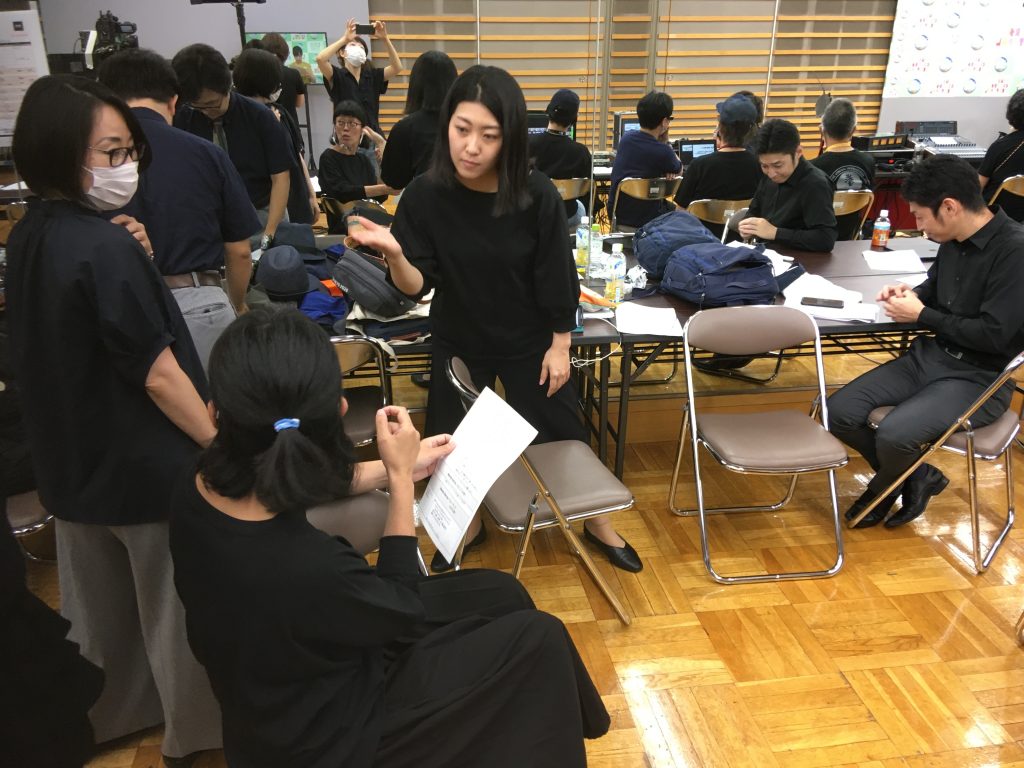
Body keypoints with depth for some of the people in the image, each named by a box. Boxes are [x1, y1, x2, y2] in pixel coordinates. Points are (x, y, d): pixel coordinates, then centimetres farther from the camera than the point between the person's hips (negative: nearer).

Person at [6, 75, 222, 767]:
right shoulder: (106, 249, -25)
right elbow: (158, 374, -23)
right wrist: (220, 446, -13)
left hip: (73, 458, 8)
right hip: (143, 463, -8)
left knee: (98, 601, 24)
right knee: (173, 609, 12)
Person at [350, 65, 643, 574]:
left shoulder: (537, 196, -22)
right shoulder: (425, 195, -19)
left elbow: (557, 281, -11)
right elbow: (417, 286, -16)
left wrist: (559, 346, -5)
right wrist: (394, 255, -37)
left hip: (529, 343, -1)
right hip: (458, 343, 1)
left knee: (563, 434, 13)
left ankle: (598, 524, 40)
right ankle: (469, 526, 44)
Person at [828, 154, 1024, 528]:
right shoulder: (954, 241, 4)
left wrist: (921, 315, -14)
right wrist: (912, 293, 2)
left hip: (979, 377, -7)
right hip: (930, 355, 8)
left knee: (894, 436, -29)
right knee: (840, 412, -9)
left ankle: (884, 487, 9)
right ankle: (916, 477, 12)